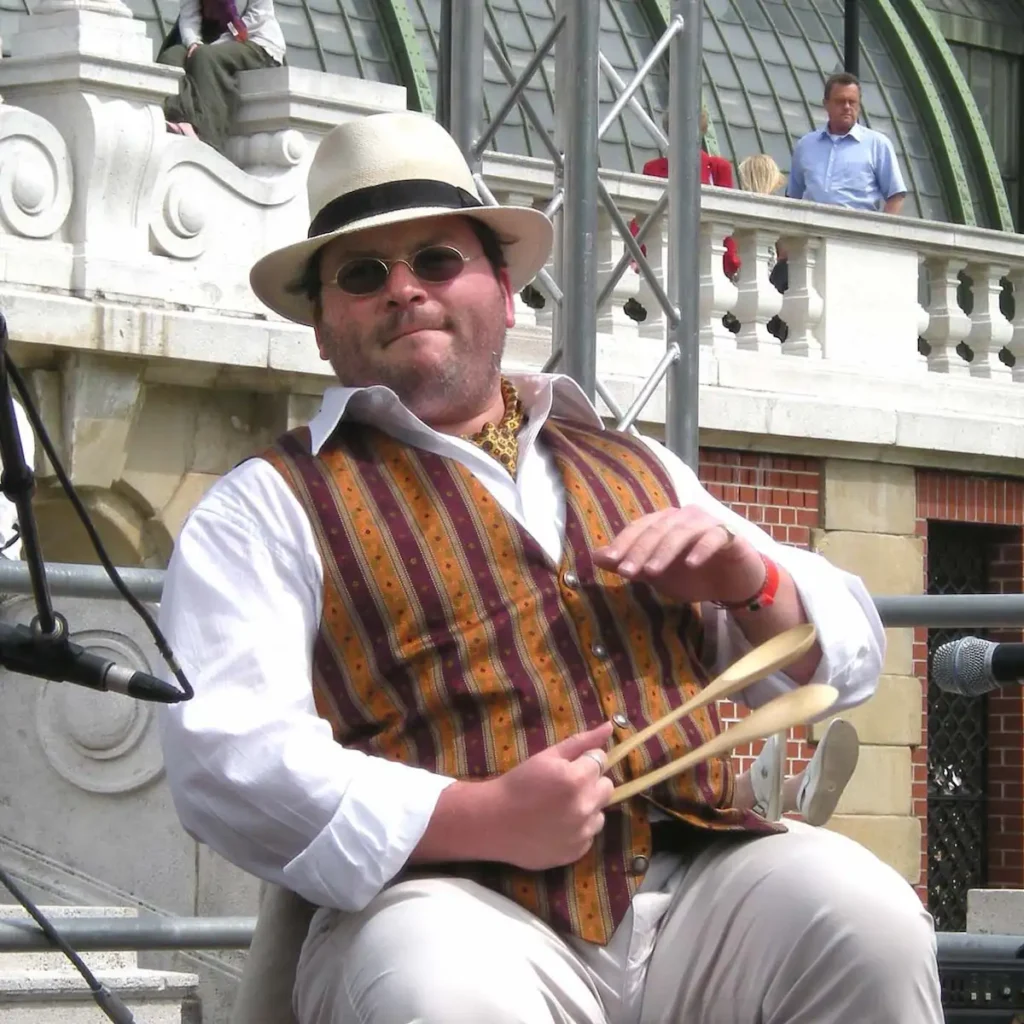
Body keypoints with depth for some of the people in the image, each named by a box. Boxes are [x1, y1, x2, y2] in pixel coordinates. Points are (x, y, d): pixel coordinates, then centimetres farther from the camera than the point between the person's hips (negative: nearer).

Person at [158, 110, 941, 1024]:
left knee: (862, 919, -26)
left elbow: (845, 659, 28)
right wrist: (481, 819, -17)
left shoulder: (639, 472, 28)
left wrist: (749, 579, 4)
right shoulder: (269, 504, 11)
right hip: (453, 908, -4)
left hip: (691, 892, 4)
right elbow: (226, 758, -4)